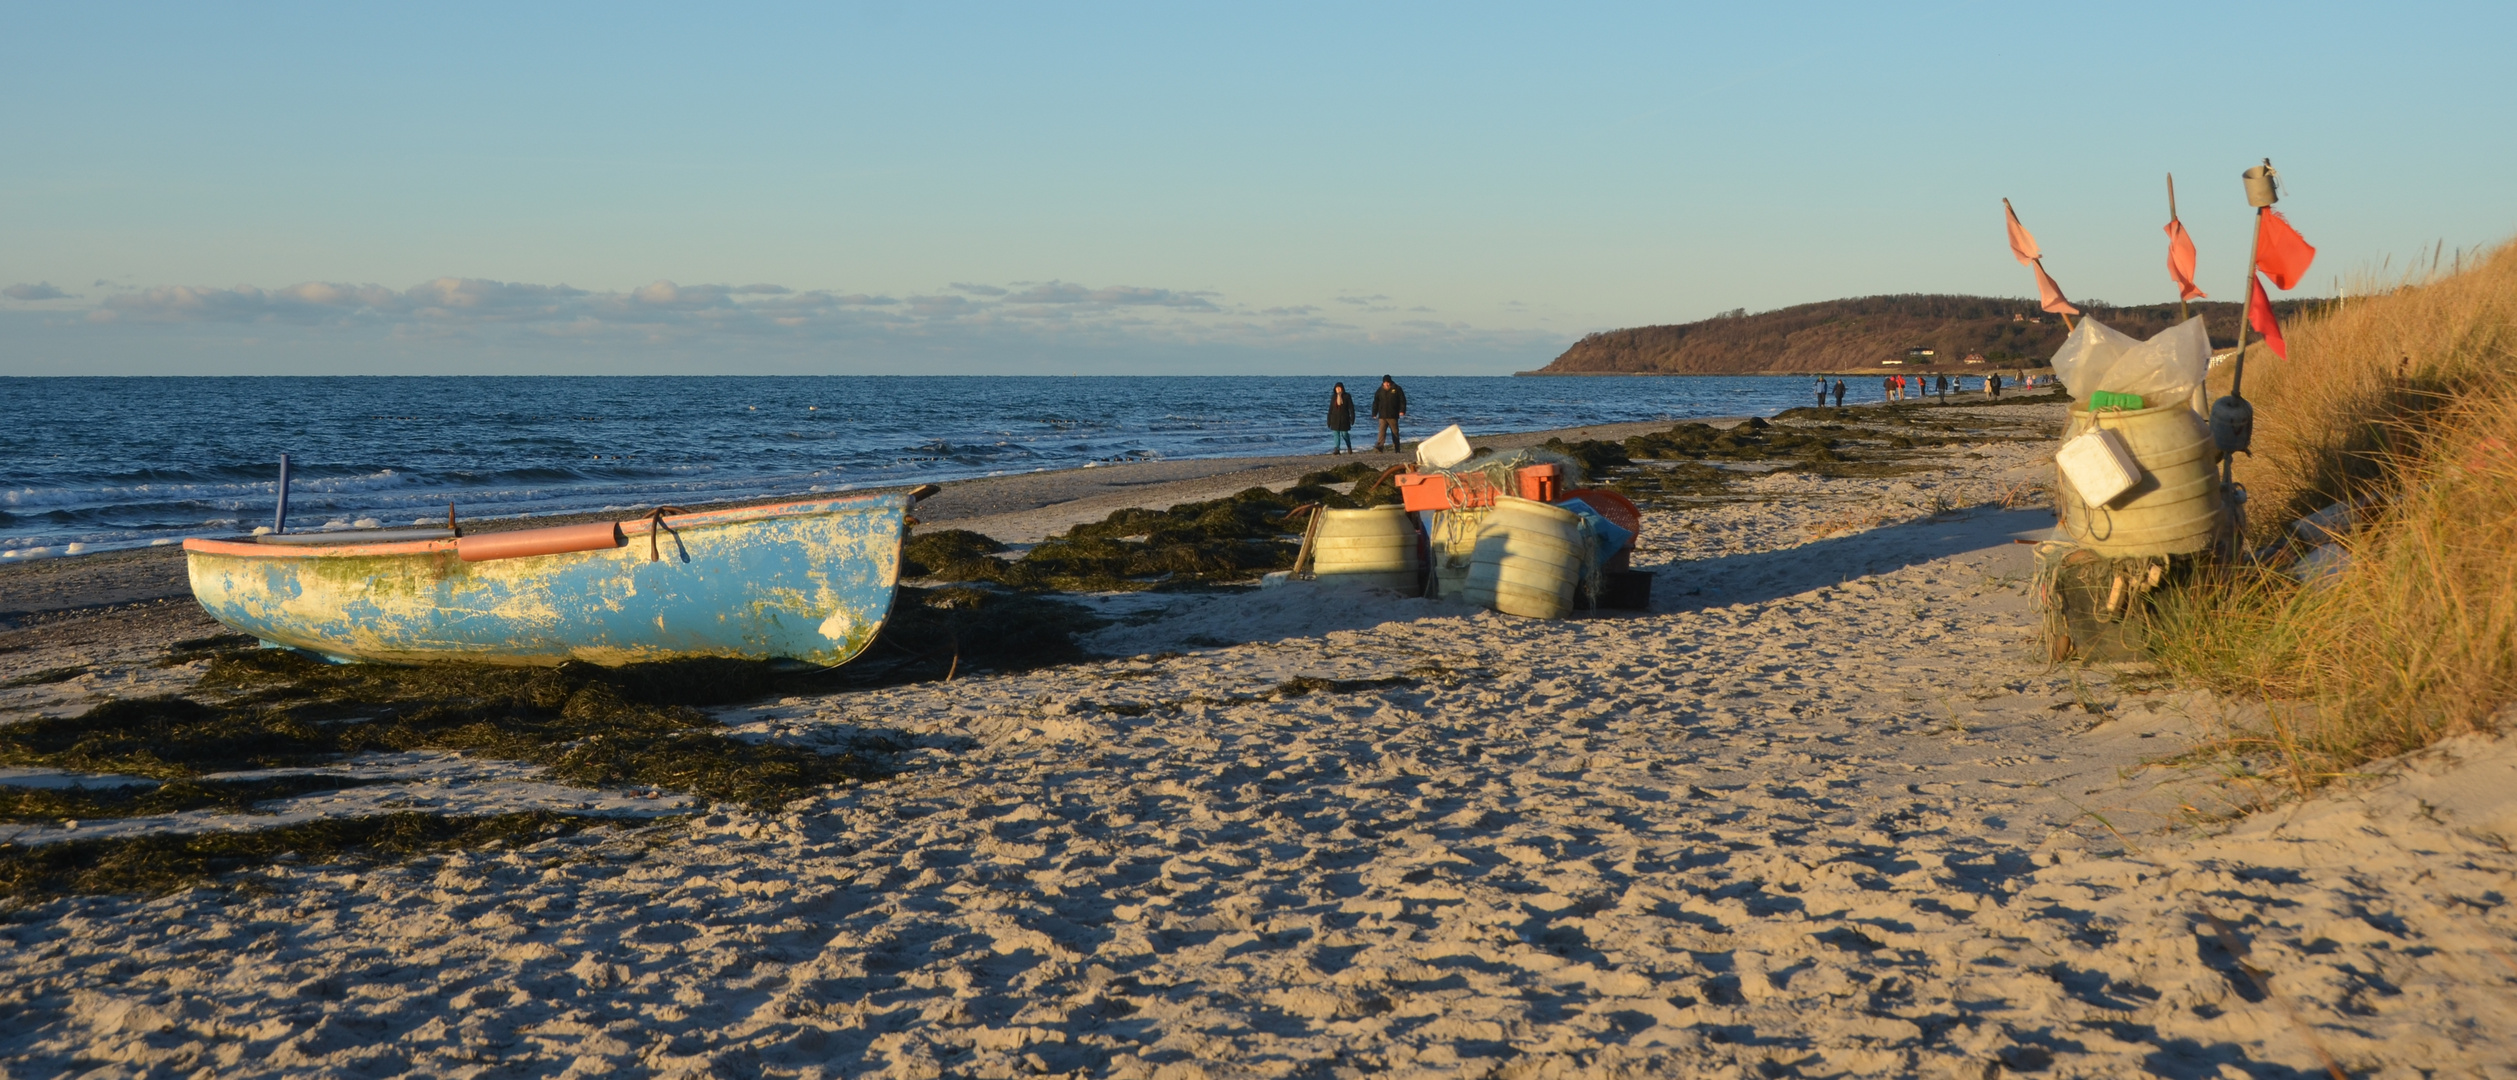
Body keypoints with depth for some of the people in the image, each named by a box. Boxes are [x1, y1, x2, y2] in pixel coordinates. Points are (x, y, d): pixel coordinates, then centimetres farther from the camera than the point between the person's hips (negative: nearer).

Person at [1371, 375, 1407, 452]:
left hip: (1393, 416, -1)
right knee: (1382, 432, -11)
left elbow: (1402, 400, 0)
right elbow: (1375, 403, 12)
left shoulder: (1397, 389, 1)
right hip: (1382, 416, 1)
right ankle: (1378, 446, -21)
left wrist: (1402, 411, -11)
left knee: (1395, 432, 6)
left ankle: (1396, 449, 12)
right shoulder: (1379, 391, 7)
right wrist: (1374, 414, 8)